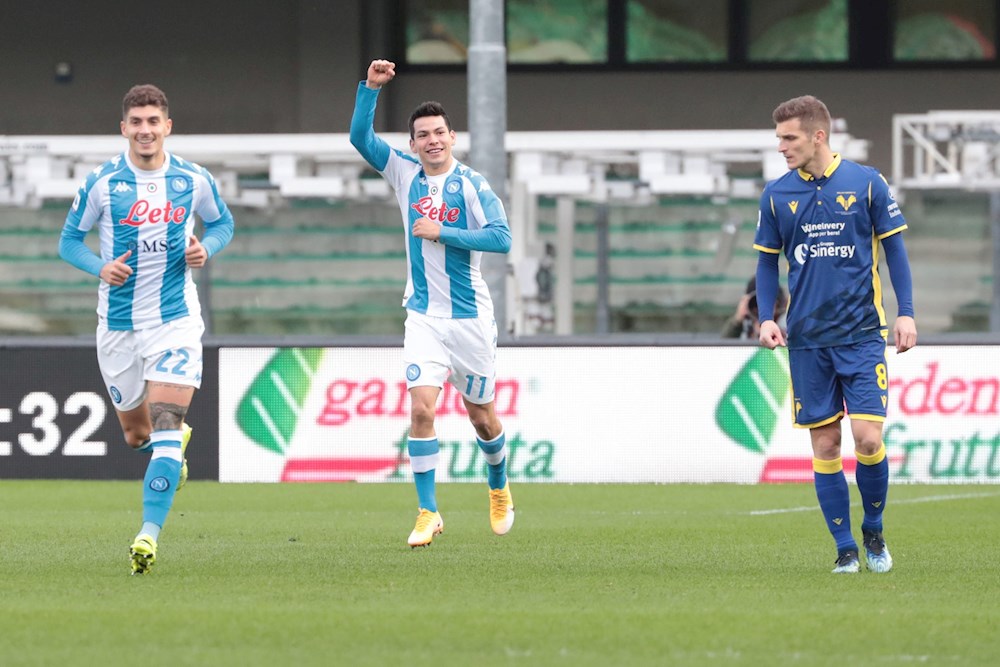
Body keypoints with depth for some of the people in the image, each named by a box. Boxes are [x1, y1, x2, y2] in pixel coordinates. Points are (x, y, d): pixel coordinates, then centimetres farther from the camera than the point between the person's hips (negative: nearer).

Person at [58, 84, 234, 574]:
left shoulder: (193, 180, -2)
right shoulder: (102, 182, -5)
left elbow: (222, 223, 16)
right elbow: (69, 240, 3)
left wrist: (206, 247, -7)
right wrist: (100, 267, -16)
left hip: (175, 317, -1)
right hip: (118, 322, 2)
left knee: (166, 425, -18)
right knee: (136, 434, 13)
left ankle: (149, 533, -22)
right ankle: (176, 442, 50)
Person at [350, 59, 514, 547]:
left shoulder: (471, 185, -9)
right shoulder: (405, 175, 2)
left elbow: (501, 238, -17)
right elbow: (361, 137, -1)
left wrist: (441, 232, -20)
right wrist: (371, 86, -12)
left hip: (470, 317, -2)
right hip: (423, 317, 2)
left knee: (481, 415, 11)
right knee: (421, 407, -14)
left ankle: (499, 488, 39)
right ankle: (427, 513, -9)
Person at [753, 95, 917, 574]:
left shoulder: (866, 183, -2)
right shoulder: (776, 195, 4)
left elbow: (894, 248, 4)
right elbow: (767, 262, 12)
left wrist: (906, 312, -3)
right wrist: (766, 318, -2)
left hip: (862, 335, -2)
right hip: (807, 338, 2)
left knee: (868, 439, -10)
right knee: (824, 446, 1)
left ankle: (873, 531, 13)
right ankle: (844, 548, 10)